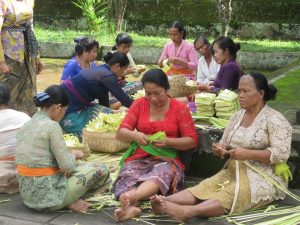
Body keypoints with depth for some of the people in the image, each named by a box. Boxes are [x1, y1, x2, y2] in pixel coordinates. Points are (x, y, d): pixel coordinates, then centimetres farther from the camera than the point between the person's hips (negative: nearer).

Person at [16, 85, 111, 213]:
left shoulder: (26, 125, 7)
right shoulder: (51, 126, -17)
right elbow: (67, 165, -18)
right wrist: (74, 154, 2)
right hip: (48, 196, -8)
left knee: (78, 167, 30)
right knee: (101, 169, 4)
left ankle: (68, 199, 10)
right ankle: (70, 201, 6)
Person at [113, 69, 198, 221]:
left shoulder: (179, 108, 3)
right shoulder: (139, 104, 9)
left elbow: (192, 141, 1)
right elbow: (120, 133, 4)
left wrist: (167, 141, -17)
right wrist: (135, 135, -20)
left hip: (166, 160, -2)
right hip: (139, 158, 2)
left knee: (161, 173, -38)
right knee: (127, 176, -32)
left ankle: (130, 196, -64)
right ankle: (131, 206, -60)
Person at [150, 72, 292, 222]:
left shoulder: (275, 120, -7)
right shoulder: (237, 116, 14)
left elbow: (281, 154, -16)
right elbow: (225, 145, 18)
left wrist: (247, 154, -24)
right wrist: (220, 149, -7)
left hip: (263, 178, -6)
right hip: (233, 172, 6)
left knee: (230, 195, -35)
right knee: (205, 187, -23)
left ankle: (188, 211, -60)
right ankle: (166, 202, -48)